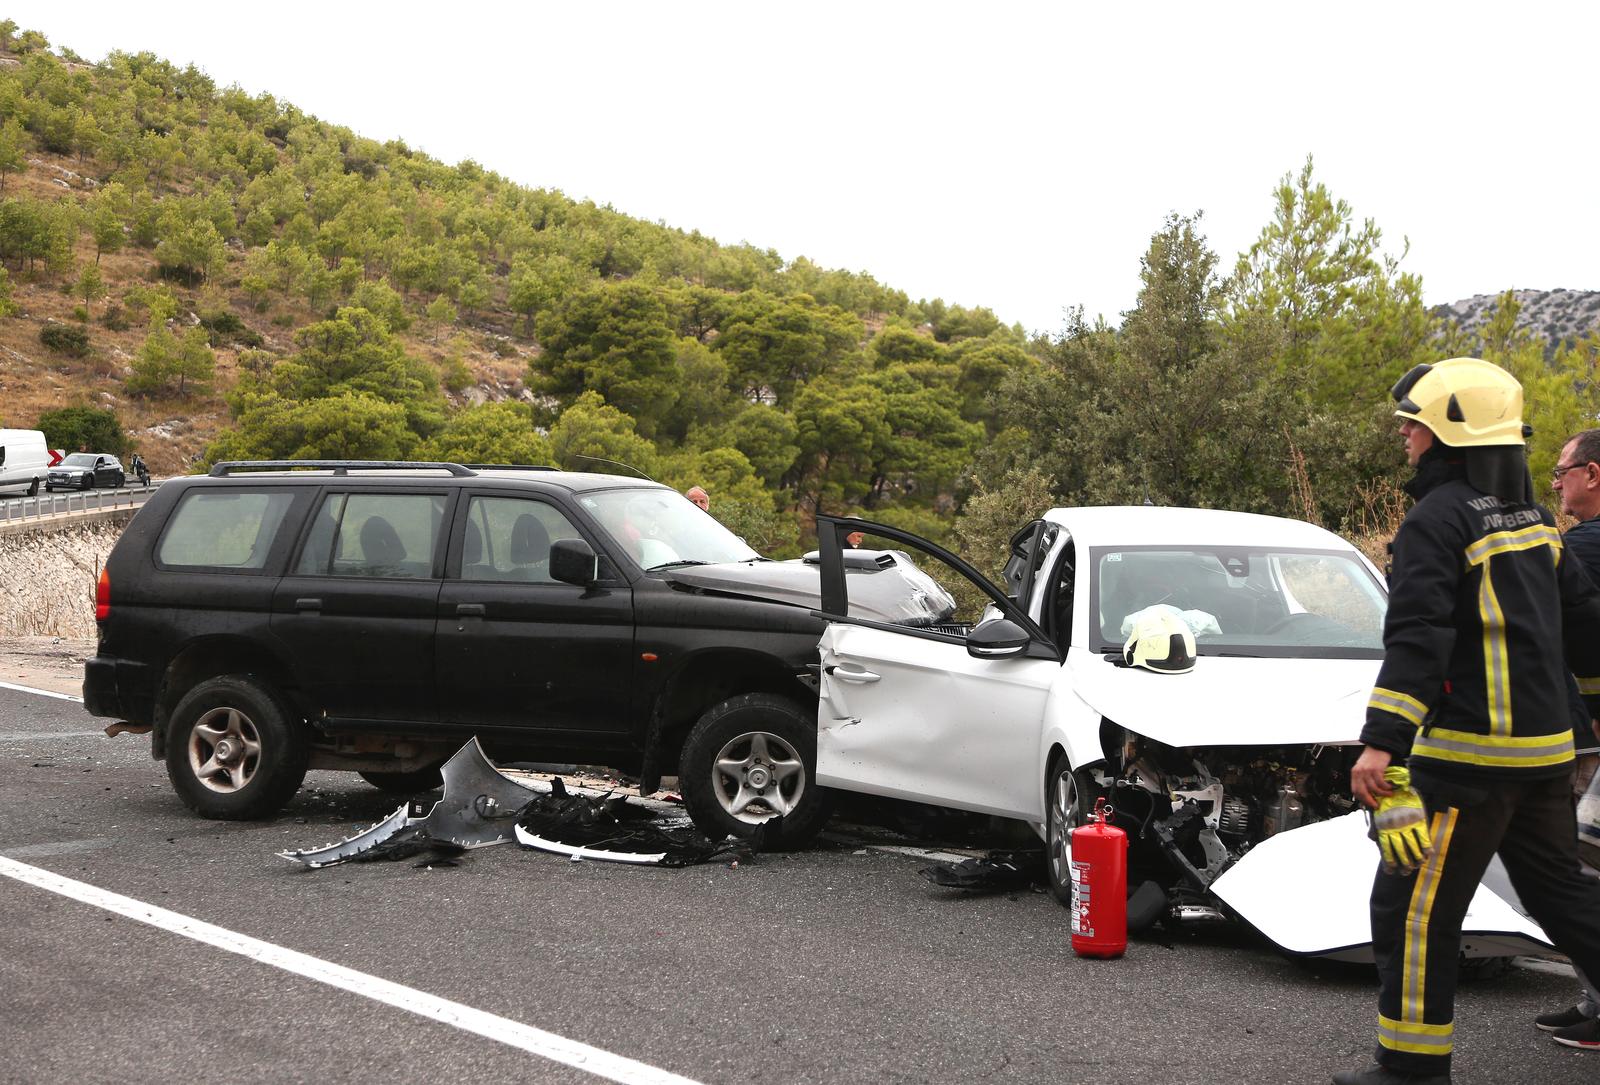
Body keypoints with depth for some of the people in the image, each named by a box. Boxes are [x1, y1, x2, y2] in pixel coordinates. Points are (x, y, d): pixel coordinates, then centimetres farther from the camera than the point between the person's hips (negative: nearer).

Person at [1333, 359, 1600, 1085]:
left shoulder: (1438, 518, -13)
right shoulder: (1528, 515, 14)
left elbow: (1417, 640, -22)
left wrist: (1381, 742, -26)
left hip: (1470, 752, -9)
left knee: (1414, 906, 0)